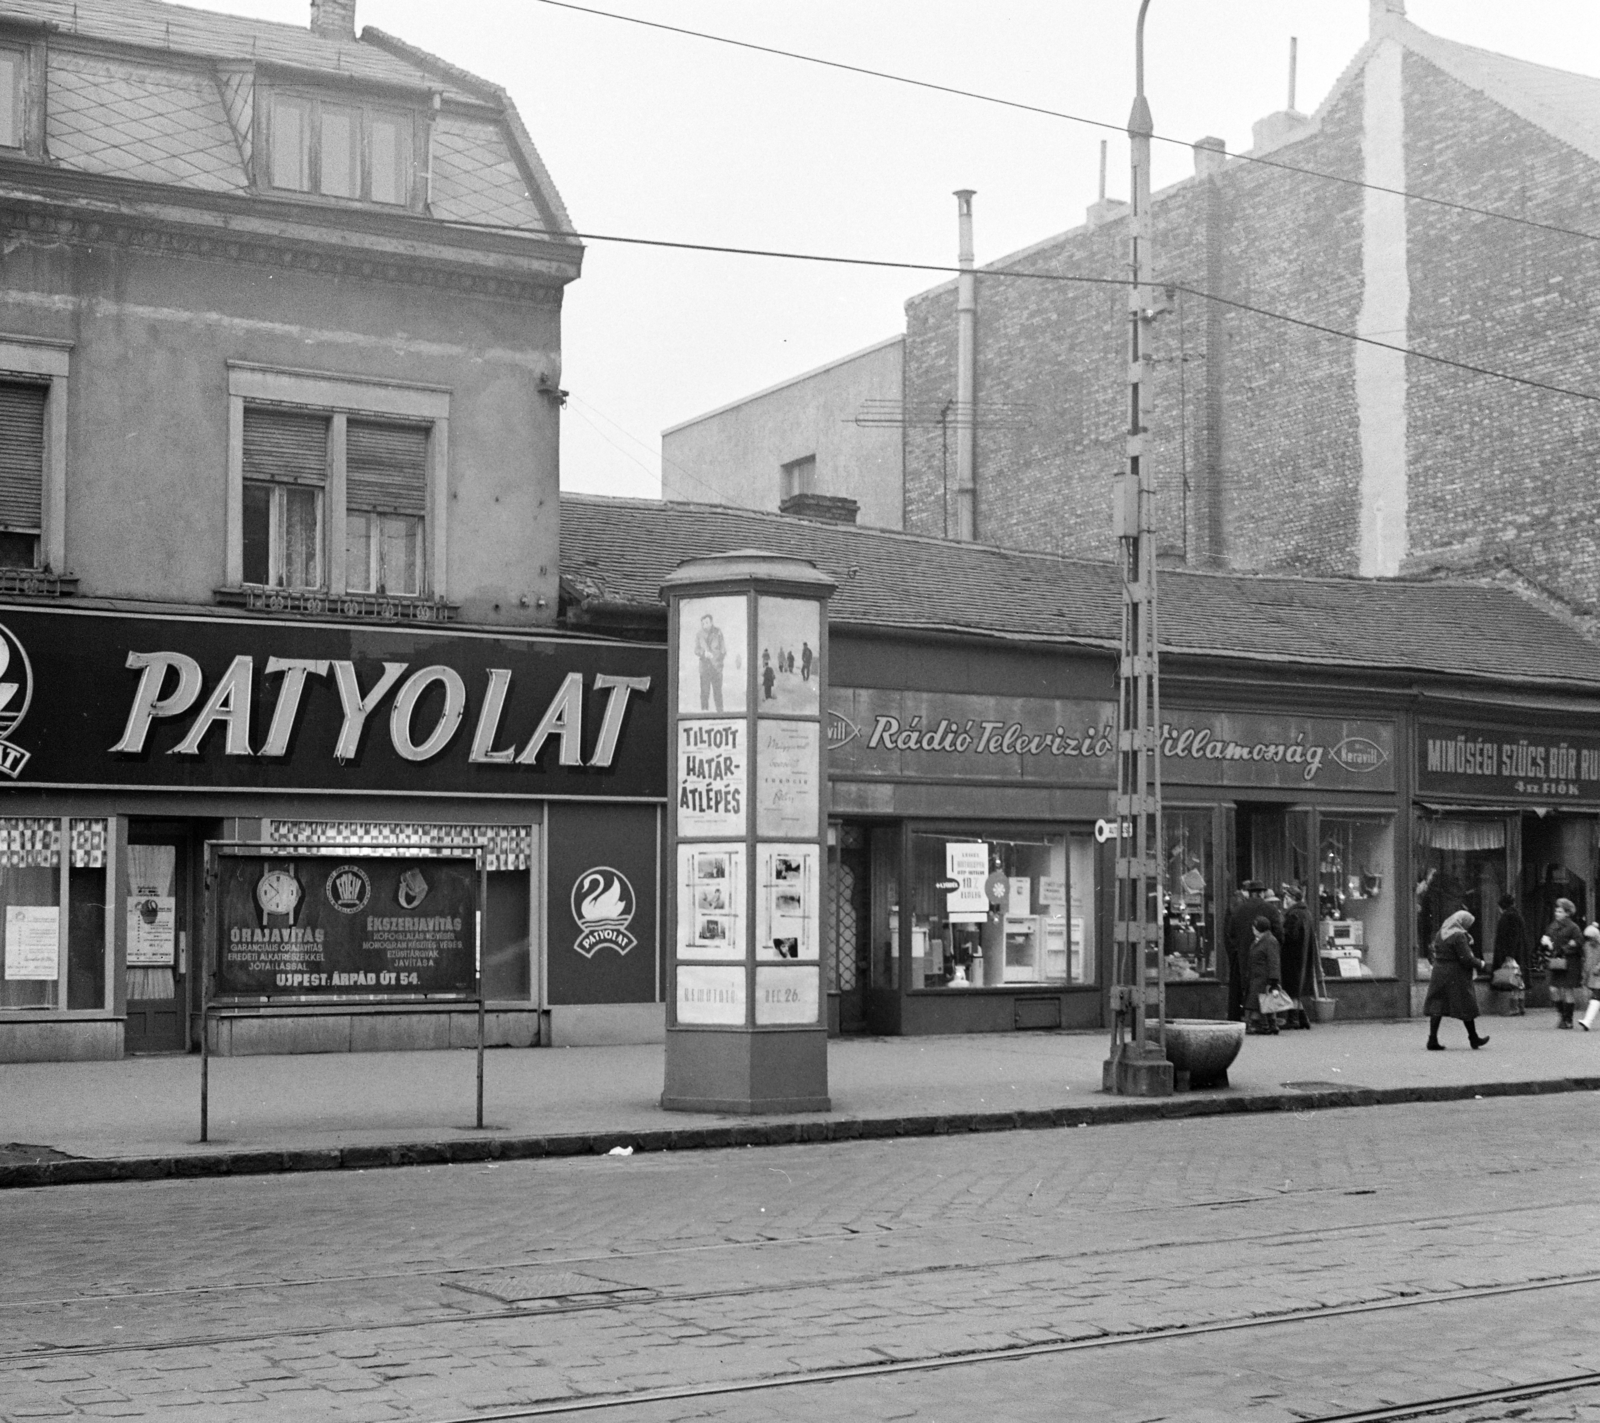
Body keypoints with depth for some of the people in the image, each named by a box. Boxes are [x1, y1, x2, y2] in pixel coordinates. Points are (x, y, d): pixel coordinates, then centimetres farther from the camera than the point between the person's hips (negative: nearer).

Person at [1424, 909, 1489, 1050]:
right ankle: (1473, 1038, 19)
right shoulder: (1459, 936, -16)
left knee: (1436, 1006, 4)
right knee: (1466, 1006, 7)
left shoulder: (1440, 934, 9)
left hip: (1439, 973, 7)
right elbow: (1466, 959, -18)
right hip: (1456, 975, -7)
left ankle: (1432, 1039, -2)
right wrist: (1480, 963, -3)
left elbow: (1432, 950, 18)